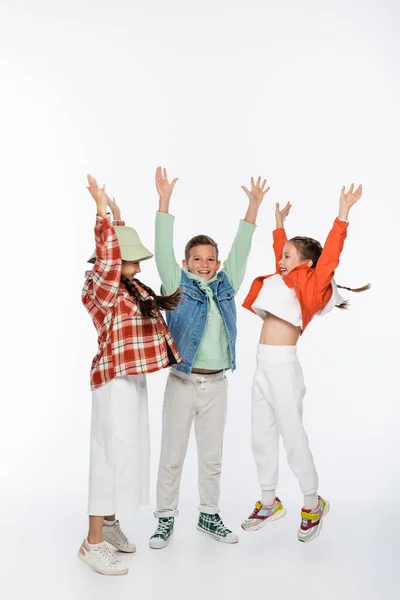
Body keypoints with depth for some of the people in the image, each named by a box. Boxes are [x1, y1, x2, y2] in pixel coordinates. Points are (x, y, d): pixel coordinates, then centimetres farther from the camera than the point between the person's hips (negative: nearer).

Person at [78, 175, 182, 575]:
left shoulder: (129, 286, 10)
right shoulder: (101, 290, -13)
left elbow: (124, 248, 27)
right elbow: (107, 257, -30)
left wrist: (117, 217, 24)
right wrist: (102, 213, -29)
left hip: (133, 377, 9)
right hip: (115, 380, -9)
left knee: (130, 452, 14)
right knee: (114, 454, -9)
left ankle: (109, 521, 29)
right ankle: (93, 543, -2)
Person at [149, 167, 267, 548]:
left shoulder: (226, 285, 8)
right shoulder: (178, 285, -1)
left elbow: (240, 250, 7)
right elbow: (164, 250, -10)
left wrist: (254, 206, 3)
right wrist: (164, 202, -17)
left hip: (216, 384, 3)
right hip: (182, 382, -3)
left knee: (212, 455, 13)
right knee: (172, 454, 4)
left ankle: (209, 516, 26)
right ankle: (166, 518, 17)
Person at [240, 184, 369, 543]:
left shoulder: (310, 286, -5)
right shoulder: (286, 282, 15)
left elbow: (330, 256, -16)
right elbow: (281, 257, 32)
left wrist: (343, 215, -20)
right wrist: (280, 224, 39)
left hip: (283, 368, -8)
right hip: (264, 366, 8)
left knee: (293, 437, 0)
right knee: (261, 435, 12)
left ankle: (313, 504, 17)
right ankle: (269, 502, 25)